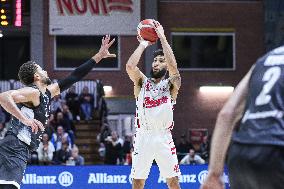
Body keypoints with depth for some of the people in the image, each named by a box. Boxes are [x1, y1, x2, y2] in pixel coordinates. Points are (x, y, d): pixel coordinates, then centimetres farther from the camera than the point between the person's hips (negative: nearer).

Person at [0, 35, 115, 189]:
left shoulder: (47, 93, 21)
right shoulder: (33, 92, -8)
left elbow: (74, 77, 27)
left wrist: (99, 56, 30)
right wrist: (25, 119, -30)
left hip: (21, 152, 11)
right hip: (13, 148, -11)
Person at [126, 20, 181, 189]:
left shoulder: (171, 85, 4)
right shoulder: (142, 82, 10)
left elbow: (173, 67, -16)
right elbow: (130, 66, -9)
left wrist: (162, 37, -13)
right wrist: (143, 44, -1)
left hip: (164, 137, -2)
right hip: (143, 136, 2)